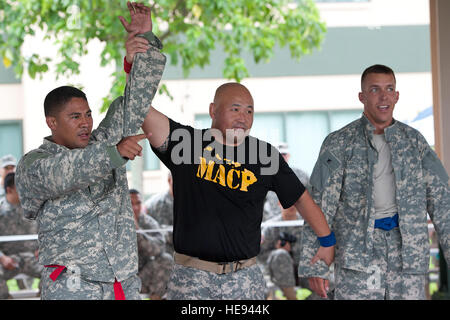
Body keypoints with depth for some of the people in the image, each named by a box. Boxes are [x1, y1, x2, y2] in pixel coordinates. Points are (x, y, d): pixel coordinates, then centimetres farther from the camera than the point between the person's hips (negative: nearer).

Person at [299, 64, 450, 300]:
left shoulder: (414, 140, 10)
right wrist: (315, 265, -9)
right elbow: (320, 204, -2)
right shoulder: (338, 143, 2)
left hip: (408, 250, 3)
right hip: (358, 250, -3)